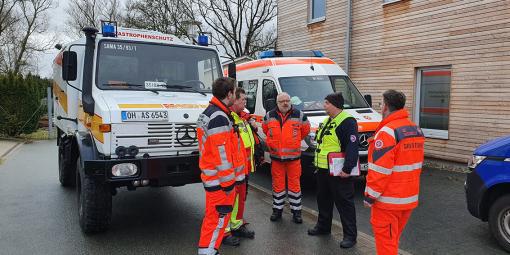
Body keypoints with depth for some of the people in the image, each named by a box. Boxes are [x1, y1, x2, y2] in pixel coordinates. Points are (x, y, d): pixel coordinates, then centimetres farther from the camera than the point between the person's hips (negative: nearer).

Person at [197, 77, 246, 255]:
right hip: (220, 179, -11)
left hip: (212, 177, 11)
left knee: (214, 216, 20)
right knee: (218, 217, -2)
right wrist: (228, 182, -18)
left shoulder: (208, 112, 15)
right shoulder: (219, 117, -20)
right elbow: (221, 154, -22)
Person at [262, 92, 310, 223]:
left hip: (294, 156, -1)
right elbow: (265, 129, 19)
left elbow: (306, 130, 12)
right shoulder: (269, 116, 1)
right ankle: (277, 209, 23)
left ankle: (296, 211, 16)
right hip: (276, 157, 1)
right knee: (278, 184, 9)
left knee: (295, 184, 4)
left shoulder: (299, 115, -3)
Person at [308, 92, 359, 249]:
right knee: (323, 199, 20)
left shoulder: (347, 121, -16)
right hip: (322, 169, 10)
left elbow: (352, 147, -23)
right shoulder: (327, 121, 14)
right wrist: (317, 162, 22)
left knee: (344, 203, 0)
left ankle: (350, 235, 11)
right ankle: (323, 226, 36)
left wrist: (347, 168, -27)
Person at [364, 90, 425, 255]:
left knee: (385, 238, 3)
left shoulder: (387, 131, -19)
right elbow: (416, 164, 15)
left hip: (389, 199, -8)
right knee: (393, 238, 21)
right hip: (410, 197, 8)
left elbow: (379, 169, -21)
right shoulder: (416, 130, 9)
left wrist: (370, 196, -13)